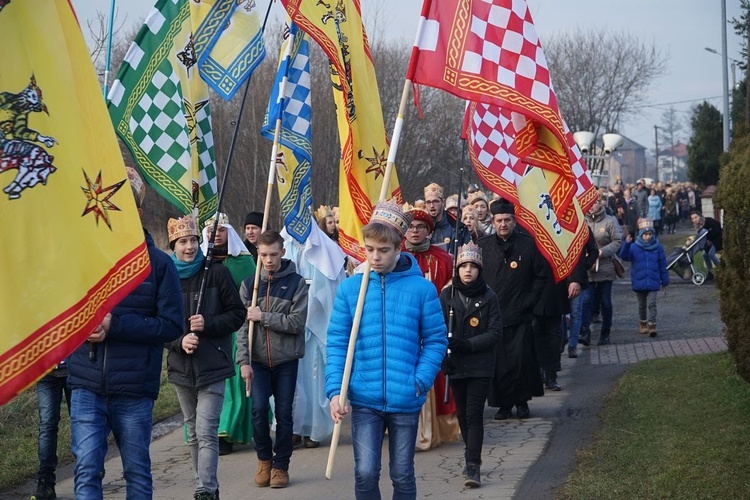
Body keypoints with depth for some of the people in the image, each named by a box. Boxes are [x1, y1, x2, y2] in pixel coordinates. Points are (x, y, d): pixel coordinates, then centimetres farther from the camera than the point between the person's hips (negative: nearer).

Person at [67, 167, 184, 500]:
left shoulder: (158, 263, -2)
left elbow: (172, 325, -7)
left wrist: (115, 326, -17)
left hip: (134, 390, -1)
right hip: (86, 387, 1)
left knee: (138, 472, 12)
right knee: (87, 470, -4)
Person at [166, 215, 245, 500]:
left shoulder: (216, 273, -5)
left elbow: (237, 314, 0)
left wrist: (208, 324, -15)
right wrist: (179, 341, -13)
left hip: (212, 366, -4)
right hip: (181, 367, 4)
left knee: (206, 432, -13)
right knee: (193, 433, 13)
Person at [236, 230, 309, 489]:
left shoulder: (296, 283, -3)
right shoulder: (249, 284, 4)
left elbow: (297, 322, -11)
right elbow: (242, 325, 1)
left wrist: (263, 316, -14)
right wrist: (244, 361, -7)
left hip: (286, 360, -1)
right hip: (258, 360, 1)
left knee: (284, 413, 3)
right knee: (259, 409, -10)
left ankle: (281, 465, 17)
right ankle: (264, 459, 11)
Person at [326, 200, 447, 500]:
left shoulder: (421, 289, -4)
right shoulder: (350, 288, -1)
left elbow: (436, 339, 0)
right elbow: (337, 343, 1)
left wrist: (420, 382, -12)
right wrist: (335, 390, -9)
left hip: (405, 401, 0)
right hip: (364, 400, 0)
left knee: (402, 475, 11)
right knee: (365, 473, -5)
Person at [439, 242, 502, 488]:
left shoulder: (488, 297, -5)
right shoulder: (447, 296, -1)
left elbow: (496, 333, -6)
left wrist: (468, 344, -17)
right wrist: (444, 354, -16)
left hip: (480, 366, -3)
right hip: (455, 366, 3)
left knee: (474, 415, -9)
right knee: (462, 414, 14)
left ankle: (472, 466, -10)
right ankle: (472, 457, 31)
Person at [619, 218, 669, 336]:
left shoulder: (658, 248, -1)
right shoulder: (634, 247, -4)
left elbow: (662, 266, 4)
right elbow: (624, 256, -19)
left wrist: (664, 281, 7)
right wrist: (627, 244, -33)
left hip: (653, 282, -1)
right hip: (639, 282, 1)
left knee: (651, 304, -8)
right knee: (642, 305, 15)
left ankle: (652, 326, -9)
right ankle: (643, 324, 30)